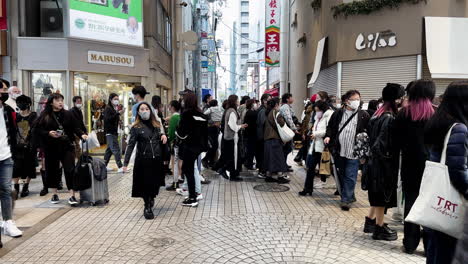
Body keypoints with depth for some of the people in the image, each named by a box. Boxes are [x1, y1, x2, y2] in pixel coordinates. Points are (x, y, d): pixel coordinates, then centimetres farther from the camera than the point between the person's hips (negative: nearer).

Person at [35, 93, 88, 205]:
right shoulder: (45, 116, 2)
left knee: (70, 169, -6)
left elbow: (75, 127, 3)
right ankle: (54, 194, 27)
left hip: (67, 146, 0)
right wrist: (49, 133, -16)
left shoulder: (68, 114, 5)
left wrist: (82, 134, -14)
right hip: (51, 147, 0)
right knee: (52, 170, 9)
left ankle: (72, 195, -4)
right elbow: (38, 130, 1)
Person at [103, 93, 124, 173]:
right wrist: (118, 113, -28)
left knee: (110, 149, 14)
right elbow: (107, 119, -24)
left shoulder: (115, 108, 17)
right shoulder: (108, 108, -9)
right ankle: (120, 167, -15)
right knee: (116, 149, -13)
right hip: (110, 132, -9)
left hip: (114, 132, 9)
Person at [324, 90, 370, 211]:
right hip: (339, 151, 3)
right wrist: (328, 136, -4)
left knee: (350, 177, -5)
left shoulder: (363, 115, 1)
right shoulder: (338, 113, 6)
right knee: (341, 175, 13)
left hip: (354, 151, -3)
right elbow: (330, 127, 13)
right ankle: (349, 197, 31)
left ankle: (346, 199, 6)